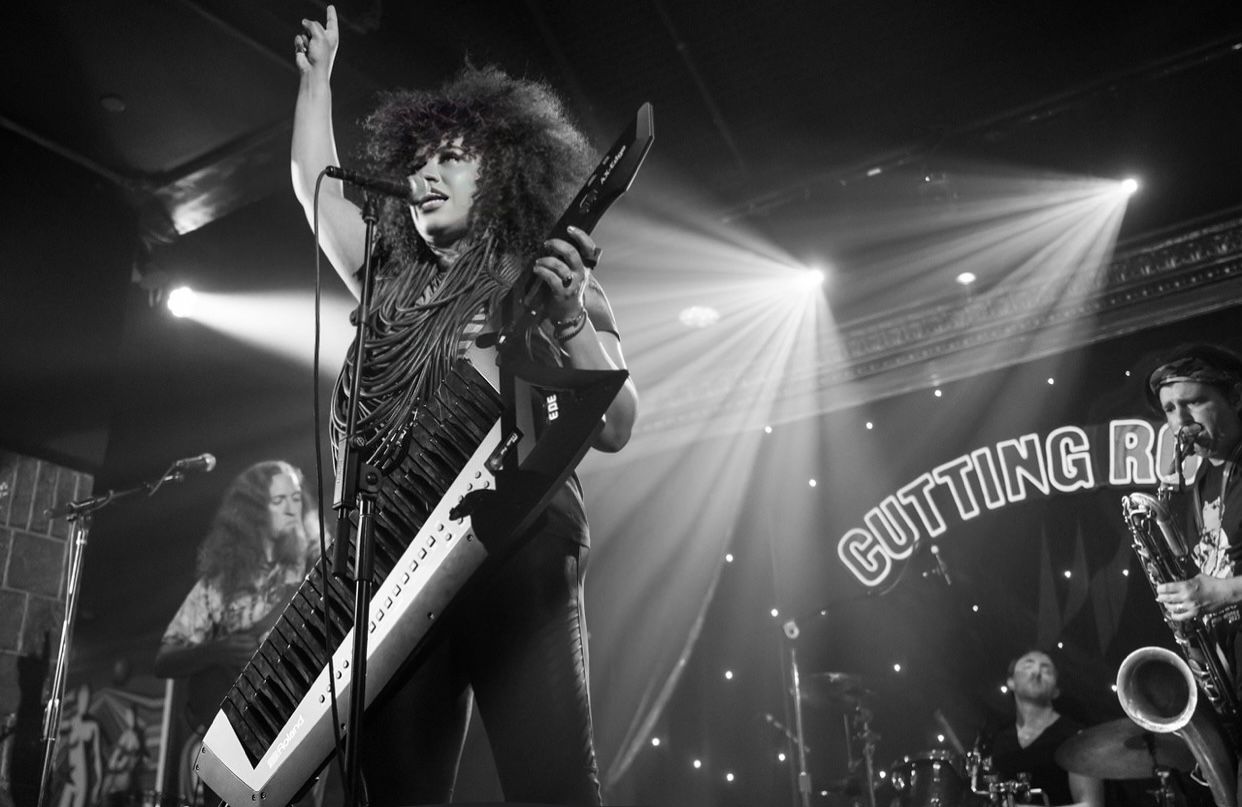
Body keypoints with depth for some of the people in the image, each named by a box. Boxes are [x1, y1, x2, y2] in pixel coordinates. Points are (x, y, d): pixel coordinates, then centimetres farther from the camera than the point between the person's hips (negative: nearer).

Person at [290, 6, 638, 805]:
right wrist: (317, 74, 35)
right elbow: (316, 187, 29)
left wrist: (572, 319, -14)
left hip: (515, 554, -4)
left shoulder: (551, 284, 10)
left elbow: (615, 429, 0)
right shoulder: (395, 285, 24)